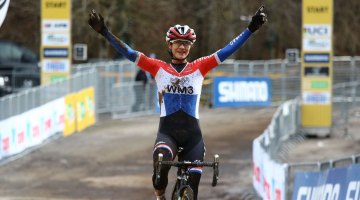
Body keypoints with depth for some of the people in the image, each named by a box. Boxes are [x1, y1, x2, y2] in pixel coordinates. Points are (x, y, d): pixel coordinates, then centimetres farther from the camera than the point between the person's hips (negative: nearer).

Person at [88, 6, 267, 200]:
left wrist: (251, 29, -4)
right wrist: (104, 32, -6)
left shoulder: (199, 68, 8)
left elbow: (227, 51, 3)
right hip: (167, 131, -1)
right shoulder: (159, 68, 7)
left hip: (192, 133, 1)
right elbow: (129, 53, 2)